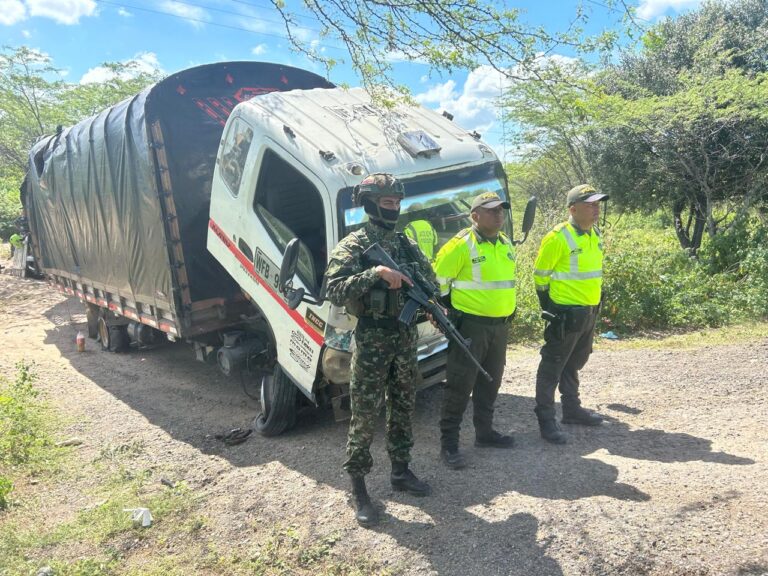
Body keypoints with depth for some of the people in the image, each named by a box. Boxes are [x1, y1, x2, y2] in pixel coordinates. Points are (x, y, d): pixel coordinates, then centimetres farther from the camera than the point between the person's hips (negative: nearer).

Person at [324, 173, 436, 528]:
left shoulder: (406, 244, 10)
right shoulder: (352, 246, -9)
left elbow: (428, 280, 17)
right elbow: (334, 291, -22)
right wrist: (376, 273, -30)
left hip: (406, 338, 6)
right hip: (372, 341, -6)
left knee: (402, 410, 17)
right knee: (364, 416, 2)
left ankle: (401, 472, 34)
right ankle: (359, 490, 15)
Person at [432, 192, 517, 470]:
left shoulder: (506, 244, 10)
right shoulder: (460, 245, -15)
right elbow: (438, 281, -12)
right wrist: (445, 313, -9)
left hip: (499, 325, 8)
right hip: (470, 325, -8)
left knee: (490, 382, 17)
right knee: (460, 385, -3)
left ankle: (484, 431, 33)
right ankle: (448, 443, 5)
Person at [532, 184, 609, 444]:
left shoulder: (594, 234, 9)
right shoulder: (558, 237, -17)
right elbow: (541, 274, -11)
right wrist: (550, 308, -6)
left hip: (589, 312, 9)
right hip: (566, 313, -8)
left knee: (574, 364, 20)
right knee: (552, 366, -1)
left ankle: (572, 408, 34)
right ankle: (546, 419, 7)